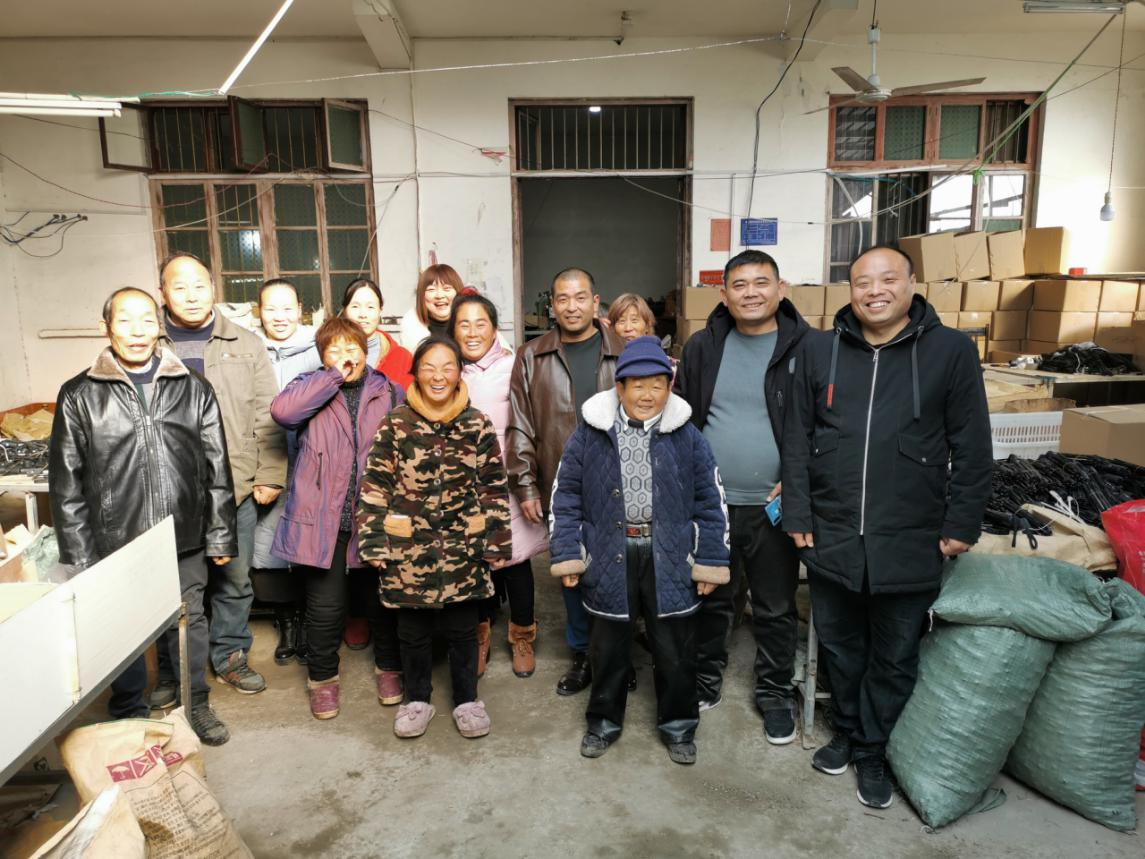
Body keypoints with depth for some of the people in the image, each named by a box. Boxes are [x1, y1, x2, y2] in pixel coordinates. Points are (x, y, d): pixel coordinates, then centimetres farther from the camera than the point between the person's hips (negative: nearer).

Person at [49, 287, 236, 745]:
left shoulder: (193, 389, 2)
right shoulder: (79, 395, 0)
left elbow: (217, 468, 3)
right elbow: (66, 484, 1)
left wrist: (220, 535, 2)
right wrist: (78, 554, -1)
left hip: (184, 540, 1)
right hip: (113, 542, 0)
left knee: (189, 624, 13)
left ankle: (196, 706, 33)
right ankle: (130, 716, 35)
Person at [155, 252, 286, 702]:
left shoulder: (246, 345, 6)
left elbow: (268, 418, 5)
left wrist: (270, 476, 0)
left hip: (237, 489, 1)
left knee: (235, 580, 12)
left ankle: (230, 656, 31)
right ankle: (171, 670, 28)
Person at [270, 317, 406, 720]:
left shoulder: (389, 392, 7)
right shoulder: (312, 387, 4)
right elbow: (281, 410, -18)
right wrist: (335, 376, -14)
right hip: (322, 517, -1)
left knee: (382, 599, 14)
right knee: (325, 606, 5)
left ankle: (389, 667, 37)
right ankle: (323, 678, 29)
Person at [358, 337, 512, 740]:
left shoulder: (478, 425, -2)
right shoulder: (395, 424, -5)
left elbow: (493, 489, 1)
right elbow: (374, 487, -2)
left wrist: (496, 543, -1)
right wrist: (375, 542, -6)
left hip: (463, 549, 0)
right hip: (409, 550, 0)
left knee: (462, 629, 13)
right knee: (413, 629, 15)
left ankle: (467, 699, 34)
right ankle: (417, 699, 36)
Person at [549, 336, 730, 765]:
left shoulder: (687, 438, -2)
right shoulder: (590, 434, -3)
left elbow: (710, 501, 2)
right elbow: (566, 496, 1)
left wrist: (711, 561, -1)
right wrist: (567, 553, -3)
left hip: (669, 558, 0)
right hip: (609, 555, 0)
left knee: (675, 647, 12)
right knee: (608, 645, 15)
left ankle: (678, 724, 34)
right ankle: (604, 720, 36)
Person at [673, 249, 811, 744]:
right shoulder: (702, 347, 2)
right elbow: (682, 420, 6)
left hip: (773, 505, -2)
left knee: (776, 607, 14)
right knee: (710, 599, 17)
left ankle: (775, 692, 33)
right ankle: (706, 679, 38)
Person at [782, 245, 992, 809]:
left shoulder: (951, 351, -4)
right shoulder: (820, 351, 2)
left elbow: (971, 449, -1)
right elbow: (797, 440, 3)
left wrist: (961, 524, -4)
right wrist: (797, 517, -1)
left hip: (909, 544, -1)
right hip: (831, 538, 2)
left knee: (894, 658, 14)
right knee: (839, 646, 18)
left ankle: (873, 751, 34)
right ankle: (846, 732, 40)